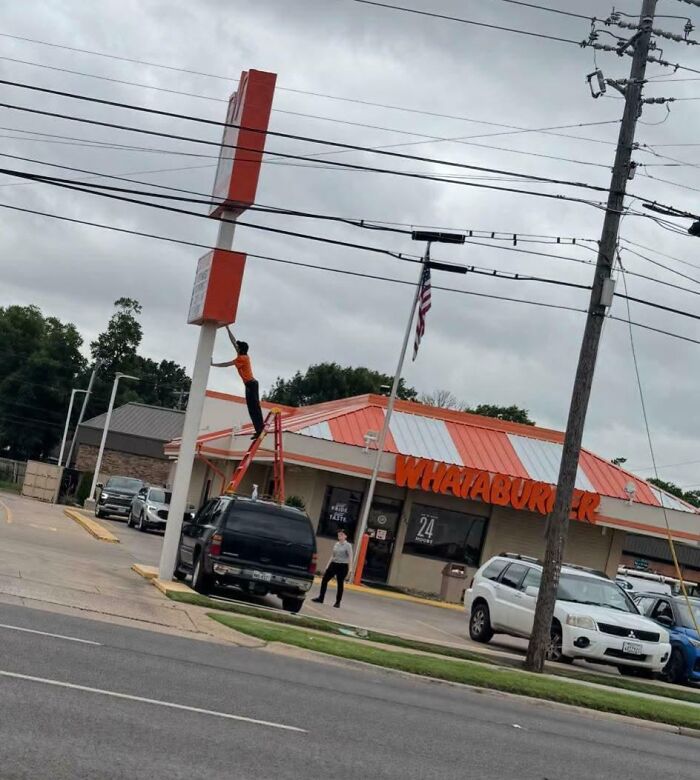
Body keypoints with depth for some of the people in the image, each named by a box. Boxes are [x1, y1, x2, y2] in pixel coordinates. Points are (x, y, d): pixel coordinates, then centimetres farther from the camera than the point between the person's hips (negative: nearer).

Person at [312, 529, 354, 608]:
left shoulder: (348, 545, -6)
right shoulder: (336, 544, 11)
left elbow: (350, 558, -9)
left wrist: (349, 569, -16)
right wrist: (328, 565, 14)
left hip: (342, 566, -6)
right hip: (333, 564, 6)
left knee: (340, 584, 1)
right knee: (324, 580, 0)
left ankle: (338, 602, 10)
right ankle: (320, 598, 9)